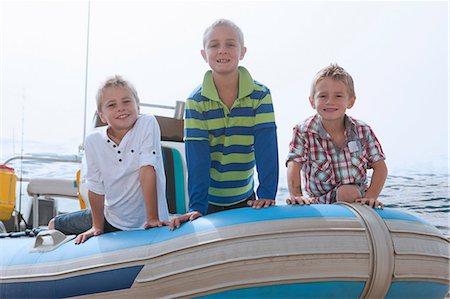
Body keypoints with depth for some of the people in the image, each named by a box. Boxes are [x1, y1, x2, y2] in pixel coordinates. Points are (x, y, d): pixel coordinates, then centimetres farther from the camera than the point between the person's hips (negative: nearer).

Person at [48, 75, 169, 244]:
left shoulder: (147, 124, -19)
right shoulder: (94, 141, -10)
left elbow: (147, 169, -24)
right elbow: (96, 188, -4)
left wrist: (152, 218, -25)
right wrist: (97, 226, -3)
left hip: (145, 222, -4)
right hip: (111, 219, 5)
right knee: (54, 225, 16)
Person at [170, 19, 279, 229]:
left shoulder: (260, 95, -9)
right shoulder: (196, 101, -11)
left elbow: (266, 147, -15)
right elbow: (197, 156, -16)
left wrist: (267, 193, -24)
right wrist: (196, 206, -23)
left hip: (245, 197, 1)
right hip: (209, 200, -1)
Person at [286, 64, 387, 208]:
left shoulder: (363, 131, -3)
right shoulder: (303, 131, -9)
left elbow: (380, 166, -1)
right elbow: (294, 165, -17)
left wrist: (371, 197, -15)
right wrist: (296, 195, -33)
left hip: (356, 196, 1)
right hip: (318, 200, 0)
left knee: (346, 191, -32)